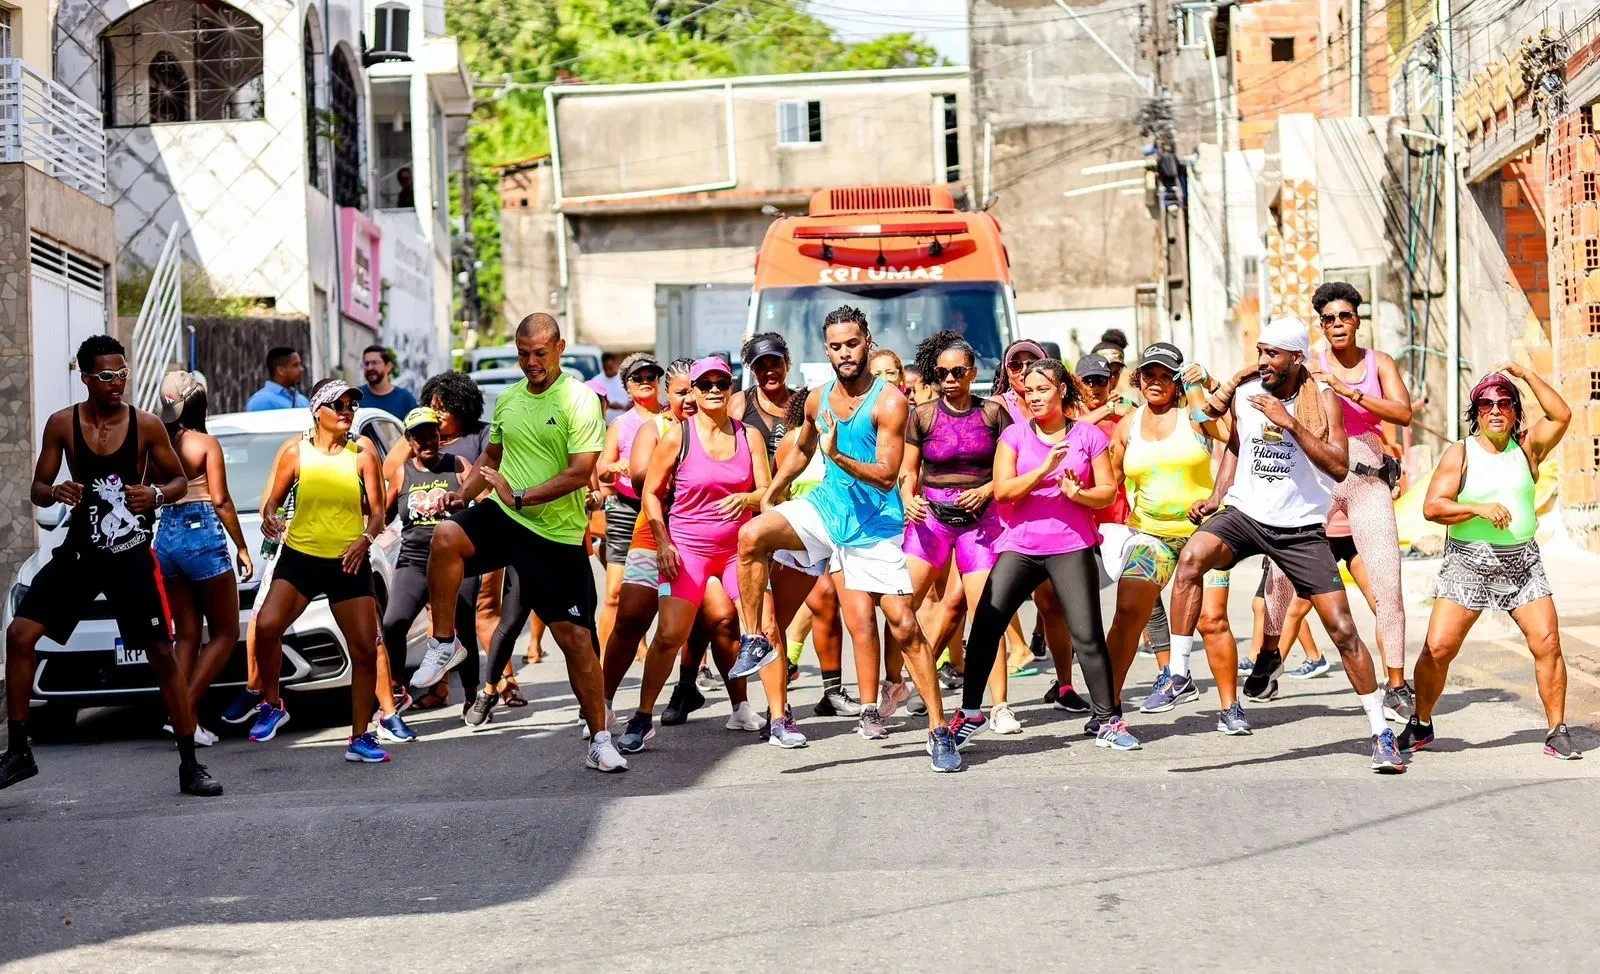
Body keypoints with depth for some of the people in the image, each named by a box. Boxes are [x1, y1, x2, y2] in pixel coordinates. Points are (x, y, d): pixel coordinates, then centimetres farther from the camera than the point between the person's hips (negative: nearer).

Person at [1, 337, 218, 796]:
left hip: (133, 555, -2)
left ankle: (190, 766, 4)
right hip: (80, 551, 2)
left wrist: (157, 495, -18)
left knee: (164, 655, -4)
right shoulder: (61, 424, -3)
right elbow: (37, 490, 3)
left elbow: (179, 480, 4)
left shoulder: (146, 425, -6)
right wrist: (55, 491, -21)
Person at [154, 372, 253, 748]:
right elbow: (221, 501, -8)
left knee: (187, 635, 11)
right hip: (203, 536, -5)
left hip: (166, 537, 5)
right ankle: (185, 712, -6)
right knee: (225, 632, 5)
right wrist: (242, 548, -2)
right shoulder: (206, 443, -6)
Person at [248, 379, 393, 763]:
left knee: (365, 650, -3)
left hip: (349, 563, 1)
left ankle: (360, 738, 9)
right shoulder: (296, 450, 3)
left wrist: (366, 540, -16)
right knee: (267, 626, -22)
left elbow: (377, 509, 3)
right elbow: (273, 498, 8)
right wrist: (269, 516, -16)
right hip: (299, 557, -1)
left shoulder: (362, 451, 2)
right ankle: (271, 706, 2)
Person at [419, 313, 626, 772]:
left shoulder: (580, 400, -8)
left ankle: (599, 740, 12)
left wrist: (522, 496, -20)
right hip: (503, 517, 4)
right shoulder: (508, 399, 11)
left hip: (558, 536, -4)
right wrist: (460, 494, 10)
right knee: (446, 535, -28)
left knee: (576, 636, -2)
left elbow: (581, 473, -16)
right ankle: (444, 643, -12)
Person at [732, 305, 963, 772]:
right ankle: (754, 641, -5)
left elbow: (886, 476, -21)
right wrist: (771, 492, 18)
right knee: (752, 536, -21)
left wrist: (839, 456, -34)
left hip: (876, 524, -4)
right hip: (828, 506, 4)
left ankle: (939, 731, 1)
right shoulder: (818, 399, 3)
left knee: (904, 626, -7)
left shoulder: (889, 402, -15)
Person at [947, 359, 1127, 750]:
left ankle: (1108, 722, 7)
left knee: (1087, 637, -5)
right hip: (1020, 545, 1)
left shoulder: (1089, 435, 5)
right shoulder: (1014, 436, 6)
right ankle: (971, 714, 7)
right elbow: (1002, 491, -5)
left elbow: (1108, 491, 3)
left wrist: (1078, 493, -17)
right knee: (984, 626, -7)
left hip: (1071, 546, -1)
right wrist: (1044, 469, -19)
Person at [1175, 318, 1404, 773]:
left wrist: (1290, 423, -25)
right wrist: (1217, 495, 8)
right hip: (1244, 514, 2)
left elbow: (1340, 466, -18)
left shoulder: (1323, 401, -6)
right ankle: (1178, 671, -22)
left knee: (1342, 628, -4)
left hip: (1301, 527, -2)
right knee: (1191, 556, -30)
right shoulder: (1244, 394, 3)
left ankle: (1381, 733, 9)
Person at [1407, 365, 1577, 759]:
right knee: (1438, 648, -8)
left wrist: (1526, 375, -8)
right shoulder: (1460, 453, 0)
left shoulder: (1527, 446, 8)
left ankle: (1557, 731, 3)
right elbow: (1432, 507, -8)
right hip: (1468, 563, -2)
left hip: (1522, 562, 2)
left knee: (1547, 643, -8)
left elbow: (1561, 415, -7)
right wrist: (1479, 508, -22)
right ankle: (1421, 726, 11)